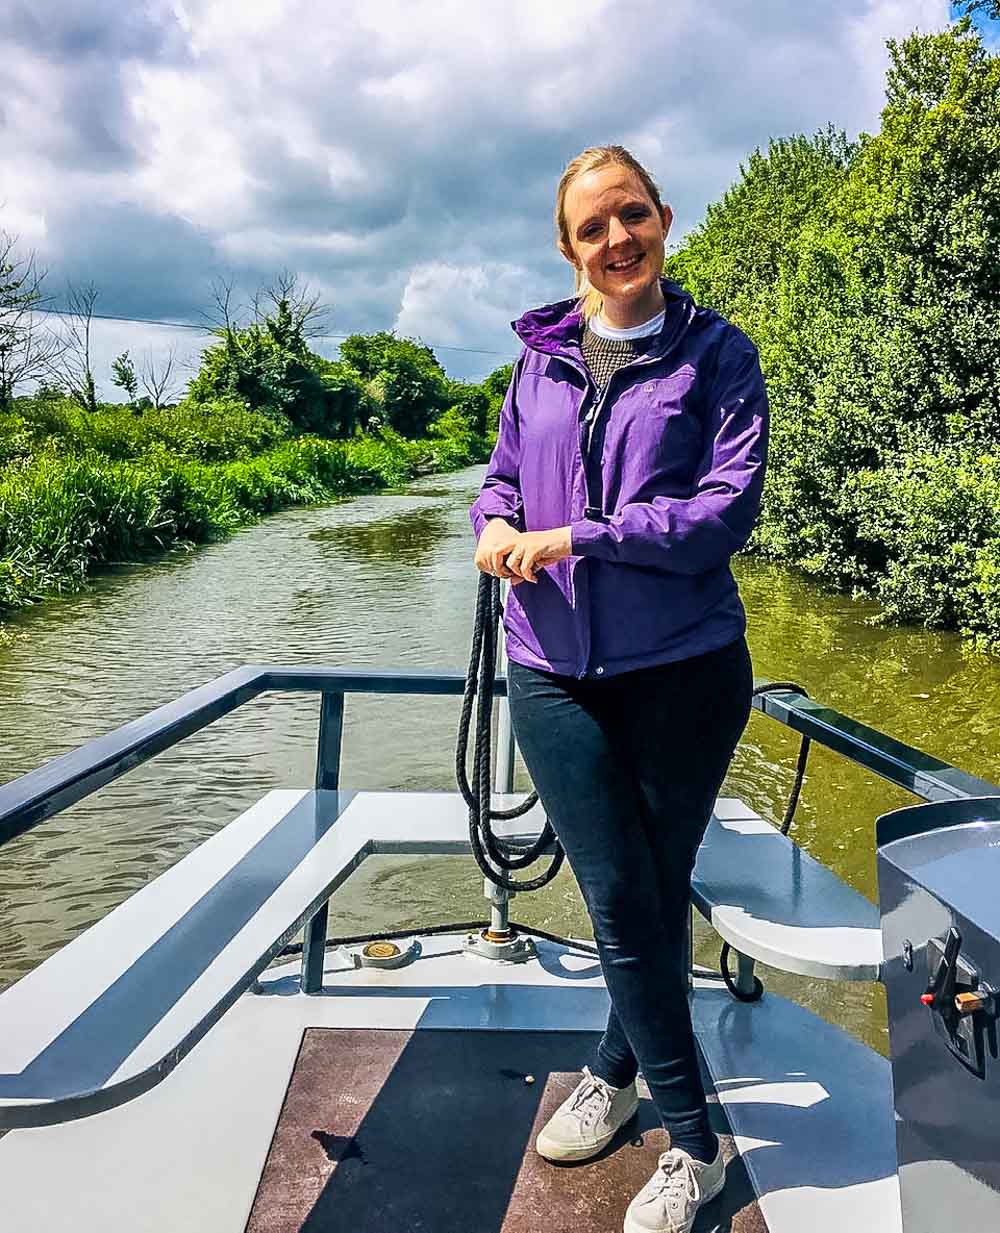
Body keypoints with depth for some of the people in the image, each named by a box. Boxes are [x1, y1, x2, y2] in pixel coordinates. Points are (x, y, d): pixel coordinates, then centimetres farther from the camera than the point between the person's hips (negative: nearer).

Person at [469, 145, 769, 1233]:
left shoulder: (718, 355, -2)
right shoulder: (542, 352, 8)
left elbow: (729, 509, -12)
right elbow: (503, 473, 16)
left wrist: (580, 536, -18)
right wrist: (496, 524, -8)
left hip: (684, 668, -2)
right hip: (553, 670, 3)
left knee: (654, 896, 12)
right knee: (620, 899, 5)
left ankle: (616, 1070, 36)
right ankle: (693, 1141, 25)